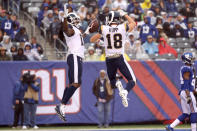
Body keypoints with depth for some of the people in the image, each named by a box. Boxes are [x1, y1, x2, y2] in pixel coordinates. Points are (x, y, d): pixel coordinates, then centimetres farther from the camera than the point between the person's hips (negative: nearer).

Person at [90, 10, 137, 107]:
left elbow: (92, 40, 9)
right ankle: (125, 92, -26)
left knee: (112, 80, 24)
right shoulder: (123, 28, -4)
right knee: (132, 81, 6)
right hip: (120, 58, -2)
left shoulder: (103, 29, -4)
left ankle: (117, 84, -13)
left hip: (109, 60, 2)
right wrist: (124, 14, 25)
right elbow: (133, 24, 19)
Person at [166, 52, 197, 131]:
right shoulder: (187, 69, -13)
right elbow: (186, 83, -20)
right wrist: (188, 96, -24)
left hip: (183, 93, 10)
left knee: (185, 114, 9)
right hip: (187, 92, -10)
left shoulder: (186, 69, 18)